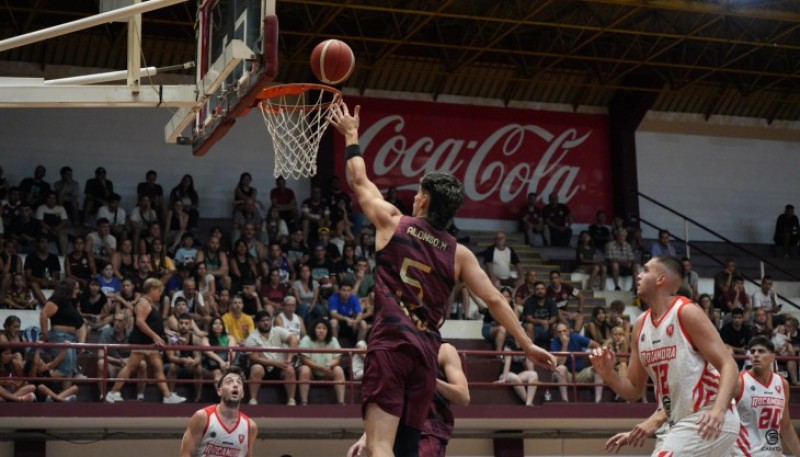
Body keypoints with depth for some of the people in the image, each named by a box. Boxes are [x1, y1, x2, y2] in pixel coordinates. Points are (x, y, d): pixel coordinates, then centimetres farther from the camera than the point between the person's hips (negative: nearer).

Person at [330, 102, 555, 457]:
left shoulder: (393, 223, 6)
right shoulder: (458, 253, 12)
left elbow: (360, 182, 21)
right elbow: (494, 300, 7)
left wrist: (351, 137, 35)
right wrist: (526, 344, 13)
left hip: (391, 343, -4)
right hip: (426, 351, 4)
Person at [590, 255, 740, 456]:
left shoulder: (686, 312, -12)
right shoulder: (641, 324, 10)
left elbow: (728, 365, -18)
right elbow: (634, 390, 14)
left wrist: (718, 409, -35)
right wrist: (608, 374, -6)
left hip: (708, 421, -9)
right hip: (686, 422, 9)